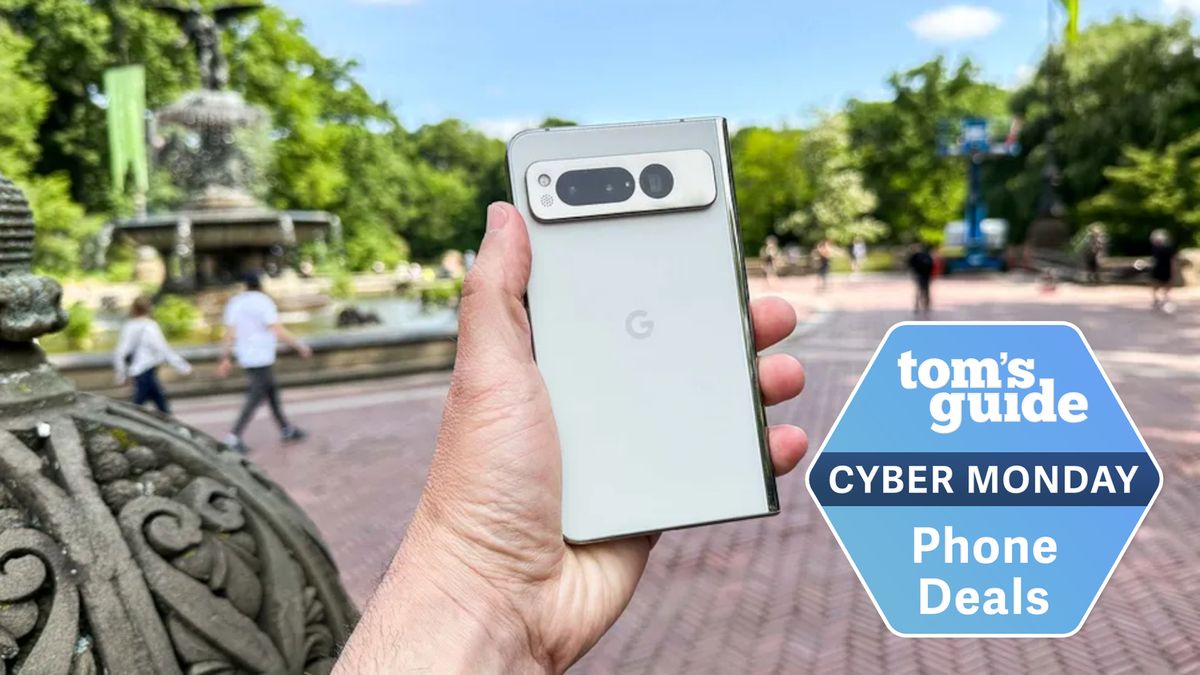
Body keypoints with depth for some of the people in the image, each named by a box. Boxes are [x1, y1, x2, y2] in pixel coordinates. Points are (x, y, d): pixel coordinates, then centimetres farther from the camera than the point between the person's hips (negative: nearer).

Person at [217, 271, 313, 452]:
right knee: (256, 397, -4)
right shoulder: (263, 302, -13)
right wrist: (301, 346, -11)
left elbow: (229, 333, 5)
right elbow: (278, 331, -19)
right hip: (261, 357, -8)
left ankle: (286, 429, 25)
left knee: (271, 391, 17)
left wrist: (226, 359, 8)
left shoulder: (235, 302, 8)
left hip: (246, 356, 8)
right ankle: (234, 437, -9)